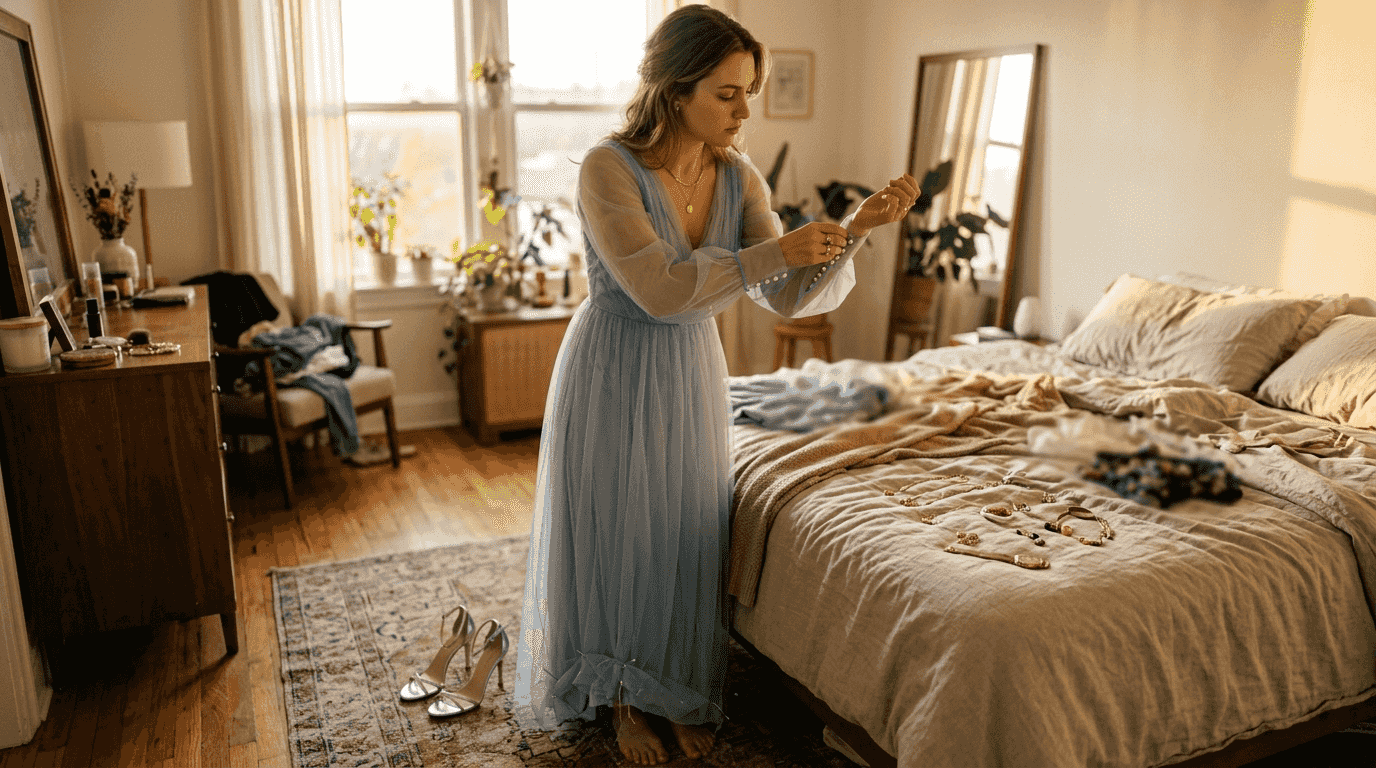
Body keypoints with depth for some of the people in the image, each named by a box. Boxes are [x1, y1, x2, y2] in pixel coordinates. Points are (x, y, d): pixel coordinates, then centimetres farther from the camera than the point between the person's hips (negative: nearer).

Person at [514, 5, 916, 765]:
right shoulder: (608, 169, -21)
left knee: (688, 536, 12)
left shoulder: (740, 180, -5)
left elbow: (790, 298, -9)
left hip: (691, 376, 5)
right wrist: (772, 252, -28)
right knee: (615, 535, 8)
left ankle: (682, 696, 34)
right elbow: (661, 289, -28)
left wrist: (855, 229, -24)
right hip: (612, 377, -4)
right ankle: (624, 699, 32)